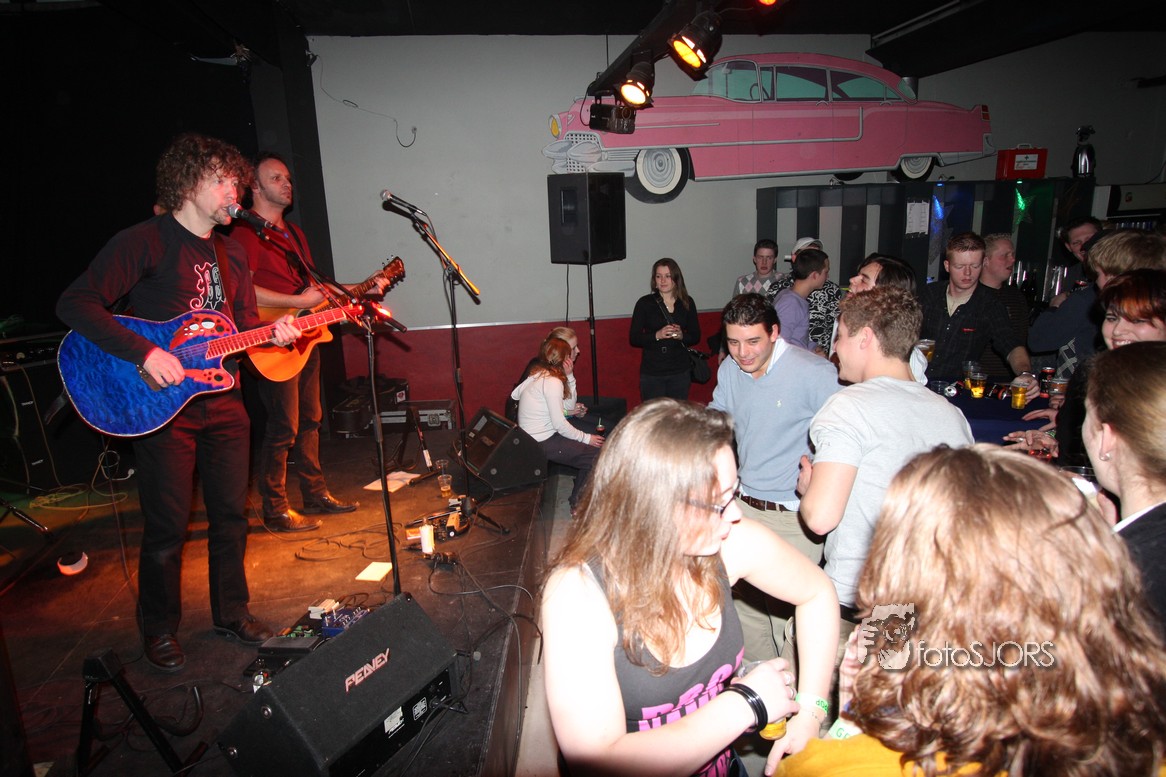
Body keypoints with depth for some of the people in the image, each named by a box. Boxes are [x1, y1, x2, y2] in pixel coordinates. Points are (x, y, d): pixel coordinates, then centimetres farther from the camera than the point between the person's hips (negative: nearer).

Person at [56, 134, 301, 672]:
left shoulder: (231, 253, 14)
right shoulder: (145, 242, -8)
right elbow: (76, 304, -15)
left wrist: (273, 334, -4)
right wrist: (146, 354, -24)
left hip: (222, 401, 6)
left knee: (231, 515, 12)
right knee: (167, 527, 2)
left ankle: (231, 613, 29)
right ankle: (160, 631, 23)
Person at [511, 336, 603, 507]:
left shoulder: (537, 373, 9)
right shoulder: (553, 382, -19)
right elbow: (560, 424, -21)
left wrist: (567, 376, 2)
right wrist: (586, 438, -8)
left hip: (531, 439, 10)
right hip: (543, 443, -10)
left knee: (589, 449, 12)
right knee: (597, 456, -12)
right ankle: (579, 503, 3)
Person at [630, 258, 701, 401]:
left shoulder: (687, 303, 5)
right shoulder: (644, 303, -2)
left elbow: (696, 337, 8)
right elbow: (633, 339, -5)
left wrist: (681, 336, -13)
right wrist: (657, 335, -20)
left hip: (681, 372, 2)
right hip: (651, 374, -2)